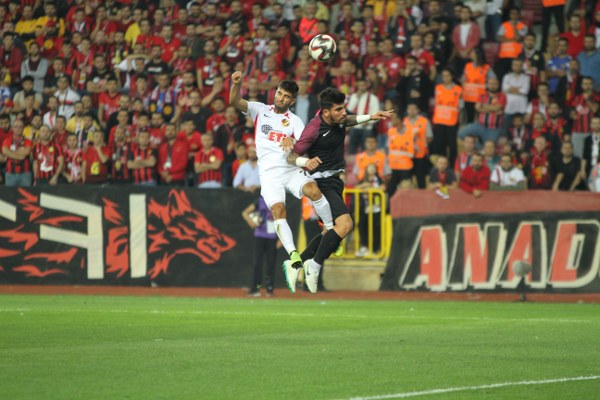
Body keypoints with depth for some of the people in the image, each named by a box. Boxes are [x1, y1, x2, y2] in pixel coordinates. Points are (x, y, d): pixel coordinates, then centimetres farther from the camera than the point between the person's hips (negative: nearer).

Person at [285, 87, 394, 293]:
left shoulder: (338, 120, -1)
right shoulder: (314, 129, -24)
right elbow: (292, 156, -18)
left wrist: (370, 117, 18)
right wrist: (306, 162, -38)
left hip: (334, 181, 9)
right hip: (323, 181, -9)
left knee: (331, 232, 16)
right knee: (345, 224, -26)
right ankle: (315, 265, -14)